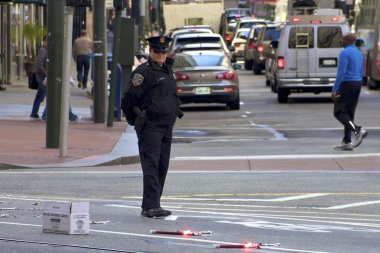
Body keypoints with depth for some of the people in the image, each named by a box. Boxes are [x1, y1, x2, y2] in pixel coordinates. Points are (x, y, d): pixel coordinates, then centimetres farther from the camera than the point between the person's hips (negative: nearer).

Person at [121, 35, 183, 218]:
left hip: (167, 126, 9)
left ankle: (150, 206, 14)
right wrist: (134, 119, -6)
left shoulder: (167, 70, 17)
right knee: (151, 165, -14)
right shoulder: (143, 72, -10)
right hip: (150, 126, -9)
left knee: (162, 167, 9)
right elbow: (130, 97, -11)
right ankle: (151, 206, -20)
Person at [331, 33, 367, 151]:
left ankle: (358, 130, -25)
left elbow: (341, 73, -20)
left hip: (346, 84, -9)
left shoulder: (345, 53, -14)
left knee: (339, 112, -7)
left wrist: (334, 90, -20)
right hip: (357, 84, 9)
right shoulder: (358, 53, 15)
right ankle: (347, 142, 8)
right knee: (349, 113, 10)